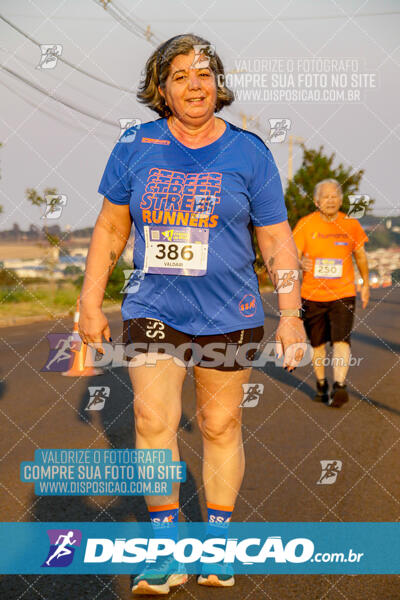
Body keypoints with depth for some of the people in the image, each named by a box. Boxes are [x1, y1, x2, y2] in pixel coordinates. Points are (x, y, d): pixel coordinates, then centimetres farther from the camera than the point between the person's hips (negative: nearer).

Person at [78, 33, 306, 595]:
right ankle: (167, 552, 4)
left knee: (221, 426, 6)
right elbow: (110, 228, 9)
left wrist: (291, 316, -3)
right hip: (153, 311, 1)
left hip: (228, 315, -1)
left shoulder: (248, 152, -1)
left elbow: (277, 239, 1)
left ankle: (217, 542, 22)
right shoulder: (136, 147, 2)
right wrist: (90, 305, 6)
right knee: (153, 422, -7)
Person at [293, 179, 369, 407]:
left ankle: (340, 386, -25)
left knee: (341, 340, -18)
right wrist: (300, 264, -31)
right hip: (312, 295, 1)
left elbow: (360, 255, 16)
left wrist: (366, 284, 22)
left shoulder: (351, 225, 1)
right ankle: (321, 384, 30)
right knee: (318, 343, 11)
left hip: (343, 294, -1)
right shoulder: (305, 225, -4)